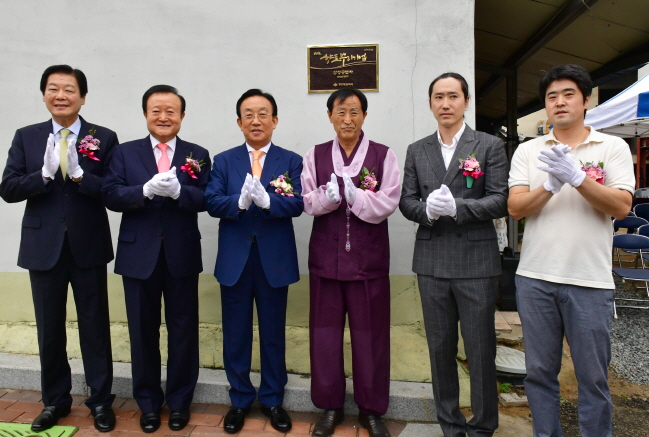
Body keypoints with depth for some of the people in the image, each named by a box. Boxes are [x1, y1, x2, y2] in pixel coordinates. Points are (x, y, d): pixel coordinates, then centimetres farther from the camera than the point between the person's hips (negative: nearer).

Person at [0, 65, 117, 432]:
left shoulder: (104, 138, -2)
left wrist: (78, 173, -22)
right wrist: (46, 172, -18)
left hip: (89, 247, -2)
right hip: (43, 247, 3)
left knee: (95, 327, 7)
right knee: (49, 330, 13)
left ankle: (101, 400, 23)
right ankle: (56, 400, 31)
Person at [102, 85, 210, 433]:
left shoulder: (197, 155, 3)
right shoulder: (125, 152, 6)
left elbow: (206, 199, -9)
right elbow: (110, 195, -6)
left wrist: (177, 190, -26)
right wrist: (147, 189, -22)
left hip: (182, 255, 0)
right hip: (138, 255, 1)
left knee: (183, 331, 9)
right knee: (143, 331, 12)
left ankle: (180, 401, 28)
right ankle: (148, 402, 31)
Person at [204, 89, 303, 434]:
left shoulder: (291, 161, 2)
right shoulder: (223, 161, 6)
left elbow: (297, 203, -12)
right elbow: (211, 203, -8)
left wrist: (266, 200, -30)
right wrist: (240, 201, -27)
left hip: (275, 259, -1)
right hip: (235, 259, 1)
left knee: (273, 333, 12)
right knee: (235, 334, 12)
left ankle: (272, 399, 30)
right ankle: (240, 400, 31)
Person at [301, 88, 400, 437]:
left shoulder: (383, 155, 1)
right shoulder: (315, 155, 7)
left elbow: (388, 203, -8)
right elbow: (308, 201, -2)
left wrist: (354, 196, -23)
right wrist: (328, 196, -22)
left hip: (369, 258, -1)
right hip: (325, 256, 2)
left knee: (370, 335, 8)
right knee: (325, 333, 10)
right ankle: (330, 407, 28)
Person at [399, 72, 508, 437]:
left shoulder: (490, 146, 2)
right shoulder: (417, 150, 11)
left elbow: (500, 200, -5)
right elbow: (407, 200, 7)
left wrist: (457, 207, -20)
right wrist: (427, 209, -15)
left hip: (477, 262, -3)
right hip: (432, 262, 3)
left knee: (480, 350, 6)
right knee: (441, 348, 13)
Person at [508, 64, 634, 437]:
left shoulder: (613, 147, 4)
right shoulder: (528, 151, 7)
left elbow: (622, 207, -7)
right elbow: (516, 208, -2)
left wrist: (576, 176, -19)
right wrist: (551, 184, -18)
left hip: (590, 280, -1)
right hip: (535, 278, 2)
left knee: (593, 378, 9)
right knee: (540, 372, 13)